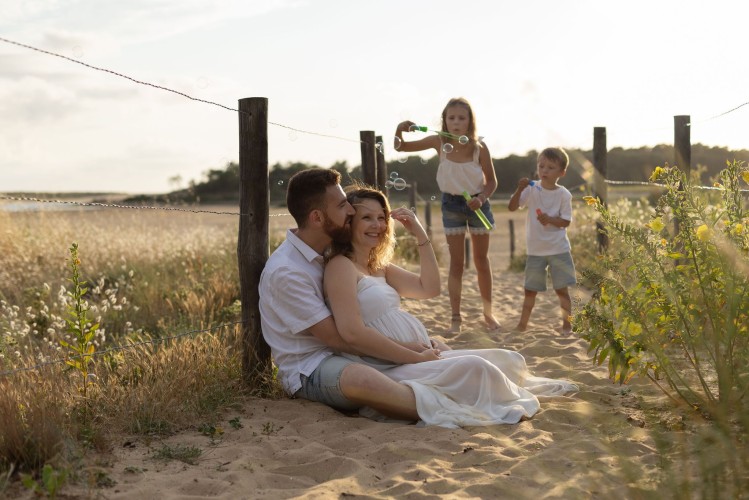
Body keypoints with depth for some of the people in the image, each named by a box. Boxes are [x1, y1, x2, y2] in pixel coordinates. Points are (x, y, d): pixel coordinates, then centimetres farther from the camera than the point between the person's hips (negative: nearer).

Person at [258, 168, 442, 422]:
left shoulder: (328, 252, 9)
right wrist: (415, 358, -20)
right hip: (308, 370, -10)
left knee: (439, 351, 2)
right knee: (361, 379, -41)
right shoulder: (285, 272, -19)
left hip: (340, 354, 10)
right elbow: (338, 338, -21)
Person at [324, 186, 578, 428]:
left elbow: (429, 288, 14)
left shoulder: (379, 267, 18)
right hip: (388, 371, -10)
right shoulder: (340, 266, -10)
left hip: (415, 358, 10)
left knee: (509, 359, 2)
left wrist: (420, 234, 7)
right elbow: (352, 332, -19)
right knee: (472, 366, -22)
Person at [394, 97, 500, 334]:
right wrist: (399, 130, -27)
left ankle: (488, 312, 22)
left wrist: (481, 198, -27)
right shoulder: (439, 142, -13)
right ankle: (455, 316, 6)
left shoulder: (479, 147, -18)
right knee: (456, 262, 2)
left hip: (477, 203, 0)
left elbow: (491, 181, -8)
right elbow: (401, 147, -6)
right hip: (451, 204, 1)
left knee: (481, 259, 10)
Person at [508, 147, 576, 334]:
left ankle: (566, 324, 15)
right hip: (535, 249, 1)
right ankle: (522, 323, 17)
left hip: (558, 250, -1)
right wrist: (519, 189, -26)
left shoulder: (563, 194, -6)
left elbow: (566, 221, -6)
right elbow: (512, 207, -12)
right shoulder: (531, 189, -4)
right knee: (530, 289, 9)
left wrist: (549, 219, -23)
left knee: (562, 289, 4)